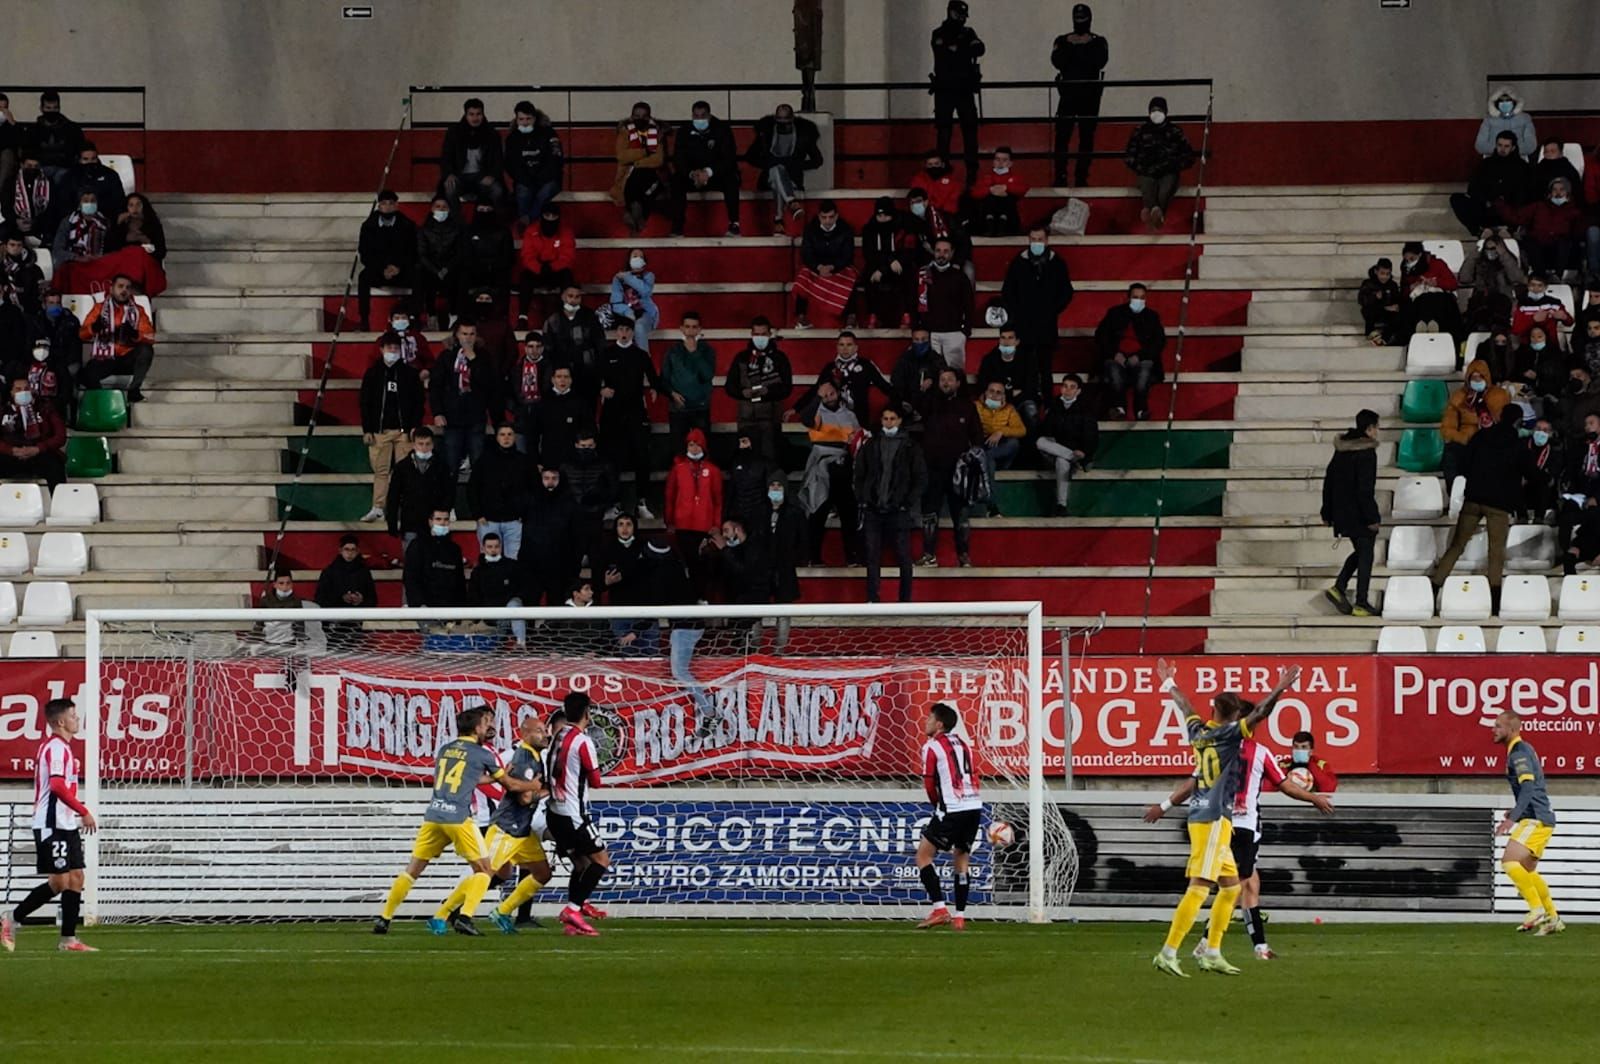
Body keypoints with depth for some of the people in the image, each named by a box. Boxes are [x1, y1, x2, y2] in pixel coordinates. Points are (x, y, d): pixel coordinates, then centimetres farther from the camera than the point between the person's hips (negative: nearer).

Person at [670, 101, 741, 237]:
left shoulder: (722, 129, -10)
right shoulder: (684, 131, -3)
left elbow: (729, 158, -17)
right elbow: (678, 159, -8)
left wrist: (709, 172, -32)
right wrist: (691, 173, -29)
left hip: (718, 174, -2)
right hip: (692, 176, 2)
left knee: (731, 179, -34)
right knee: (677, 180, -28)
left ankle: (734, 225, -32)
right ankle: (677, 229, -29)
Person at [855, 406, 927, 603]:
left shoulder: (910, 447, 4)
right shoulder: (870, 446, 10)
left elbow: (921, 479, 3)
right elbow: (858, 476, 13)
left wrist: (908, 503, -5)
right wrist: (862, 501, 1)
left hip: (898, 512, -2)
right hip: (873, 511, 2)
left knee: (903, 557, -2)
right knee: (872, 556, 1)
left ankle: (905, 600, 4)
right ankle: (872, 599, 4)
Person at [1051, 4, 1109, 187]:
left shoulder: (1098, 42, 7)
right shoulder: (1063, 40, 9)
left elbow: (1100, 62, -11)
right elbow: (1058, 62, -7)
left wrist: (1085, 46, -9)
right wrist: (1070, 46, -12)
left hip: (1090, 94, 0)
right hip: (1068, 92, 0)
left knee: (1087, 136, 1)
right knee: (1062, 134, -7)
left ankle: (1081, 177, 5)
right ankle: (1060, 176, -5)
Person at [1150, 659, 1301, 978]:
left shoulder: (1199, 732, 11)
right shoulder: (1228, 734, -9)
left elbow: (1185, 707, 30)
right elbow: (1260, 713, -19)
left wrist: (1169, 684, 46)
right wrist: (1281, 688, -15)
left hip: (1204, 817, 9)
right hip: (1212, 820, -9)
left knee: (1230, 886, 15)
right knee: (1199, 888, -12)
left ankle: (1212, 952, 15)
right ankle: (1168, 953, -16)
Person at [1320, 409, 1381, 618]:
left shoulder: (1341, 450, 8)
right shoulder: (1366, 453, -17)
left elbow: (1328, 481, 13)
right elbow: (1365, 489, -21)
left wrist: (1327, 513, 20)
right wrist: (1372, 517, -17)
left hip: (1342, 512, 8)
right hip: (1359, 514, -8)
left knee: (1360, 551, 20)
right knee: (1365, 555, 2)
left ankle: (1339, 588, 6)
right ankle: (1361, 603, 3)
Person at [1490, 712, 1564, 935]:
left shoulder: (1519, 753, -13)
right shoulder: (1523, 750, 18)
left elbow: (1528, 788, -26)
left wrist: (1512, 818, -33)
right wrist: (1517, 811, 33)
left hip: (1536, 820, -11)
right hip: (1539, 818, 11)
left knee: (1509, 861, -20)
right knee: (1527, 871, 16)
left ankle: (1538, 909, -20)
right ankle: (1553, 919, 19)